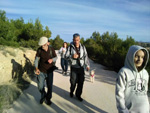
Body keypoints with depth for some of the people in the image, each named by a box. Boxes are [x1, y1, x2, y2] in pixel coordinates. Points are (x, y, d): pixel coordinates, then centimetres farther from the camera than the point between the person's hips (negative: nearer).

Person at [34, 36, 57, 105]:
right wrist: (36, 68, -19)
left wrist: (52, 60, -18)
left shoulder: (51, 49, -7)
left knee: (50, 86, 7)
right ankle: (43, 96, 35)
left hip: (49, 71, 1)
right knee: (40, 87, 2)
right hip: (41, 71, 0)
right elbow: (36, 59, -5)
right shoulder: (39, 50, -8)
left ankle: (48, 98, 34)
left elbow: (56, 57, 5)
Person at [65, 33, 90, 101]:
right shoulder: (70, 47, -5)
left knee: (81, 82, 5)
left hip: (81, 67, 2)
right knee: (73, 82, 4)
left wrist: (87, 65, 7)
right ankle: (71, 92, 34)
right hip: (74, 67, -2)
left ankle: (78, 95, 25)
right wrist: (72, 56, -26)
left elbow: (85, 56, 10)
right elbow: (66, 56, -6)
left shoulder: (83, 47, 3)